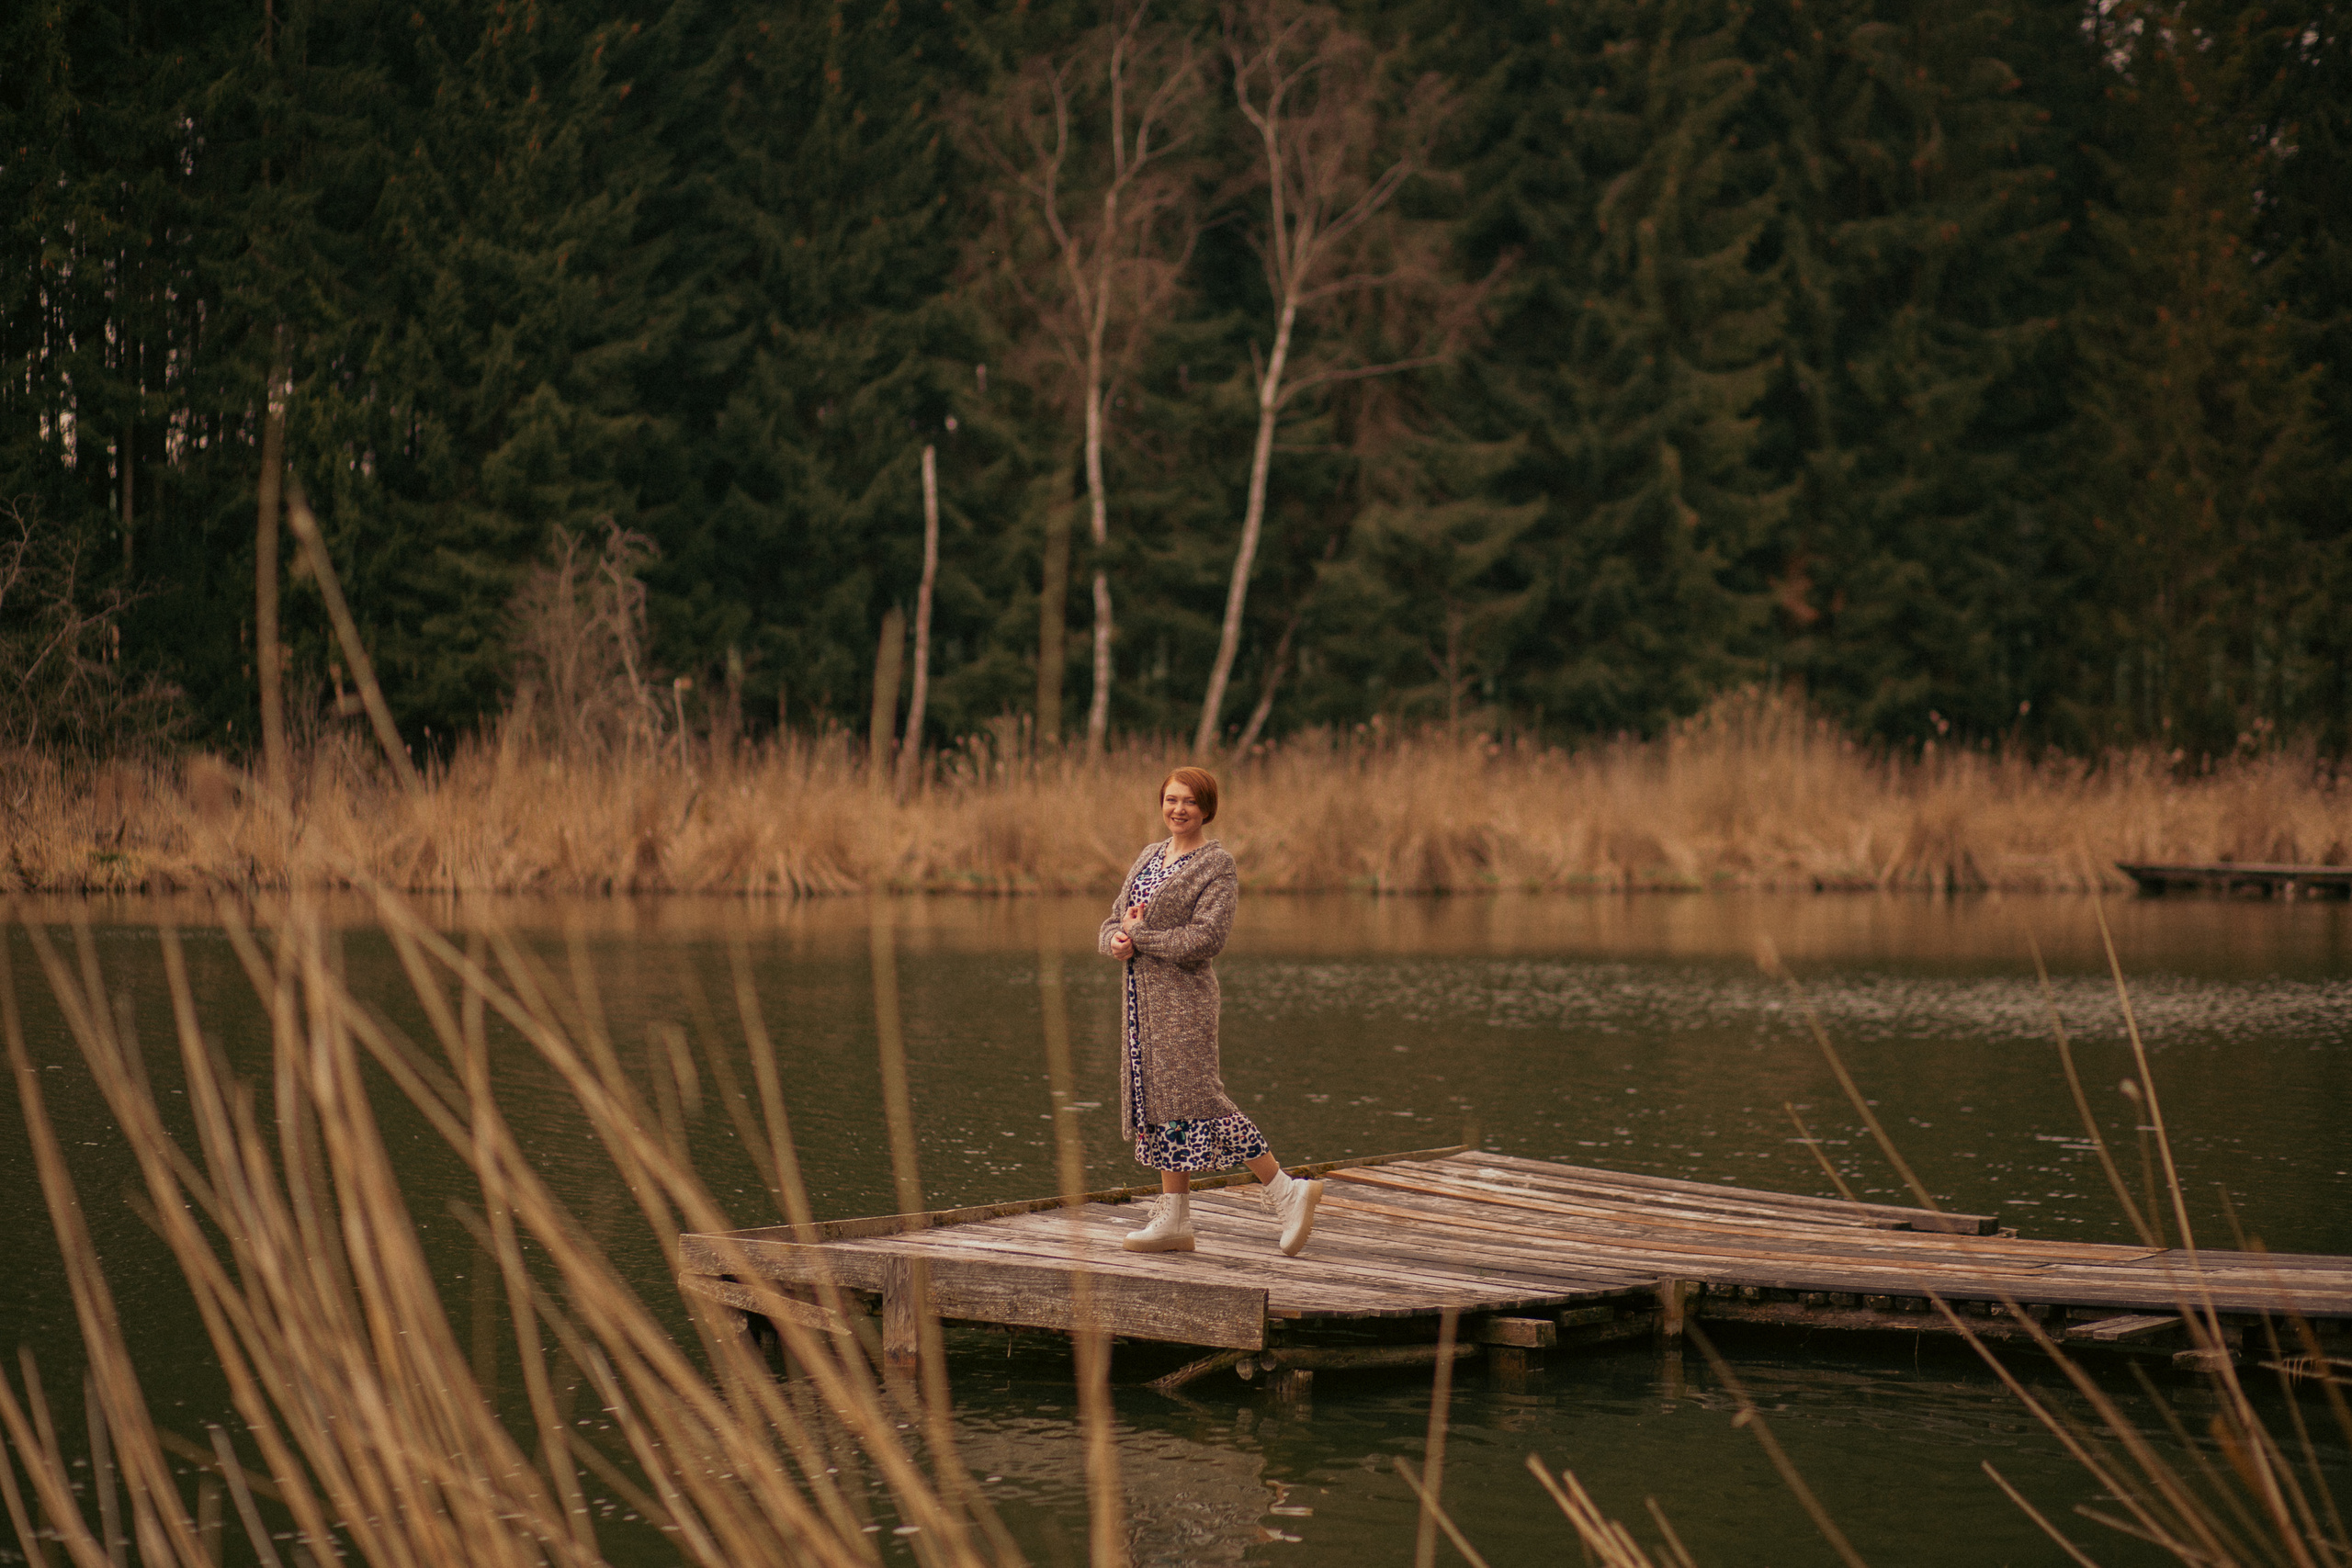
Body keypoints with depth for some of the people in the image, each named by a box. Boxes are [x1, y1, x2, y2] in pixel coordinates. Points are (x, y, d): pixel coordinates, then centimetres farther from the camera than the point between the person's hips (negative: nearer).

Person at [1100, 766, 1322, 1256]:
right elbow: (1113, 922, 15)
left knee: (1194, 1098, -12)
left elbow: (1204, 939, -18)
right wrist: (1118, 941, -9)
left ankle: (1286, 1192, -6)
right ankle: (1174, 1220, 12)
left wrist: (1139, 936, -12)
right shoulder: (1149, 856, 15)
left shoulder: (1217, 866, -8)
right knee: (1159, 1103, 8)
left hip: (1183, 996, -8)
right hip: (1145, 997, 8)